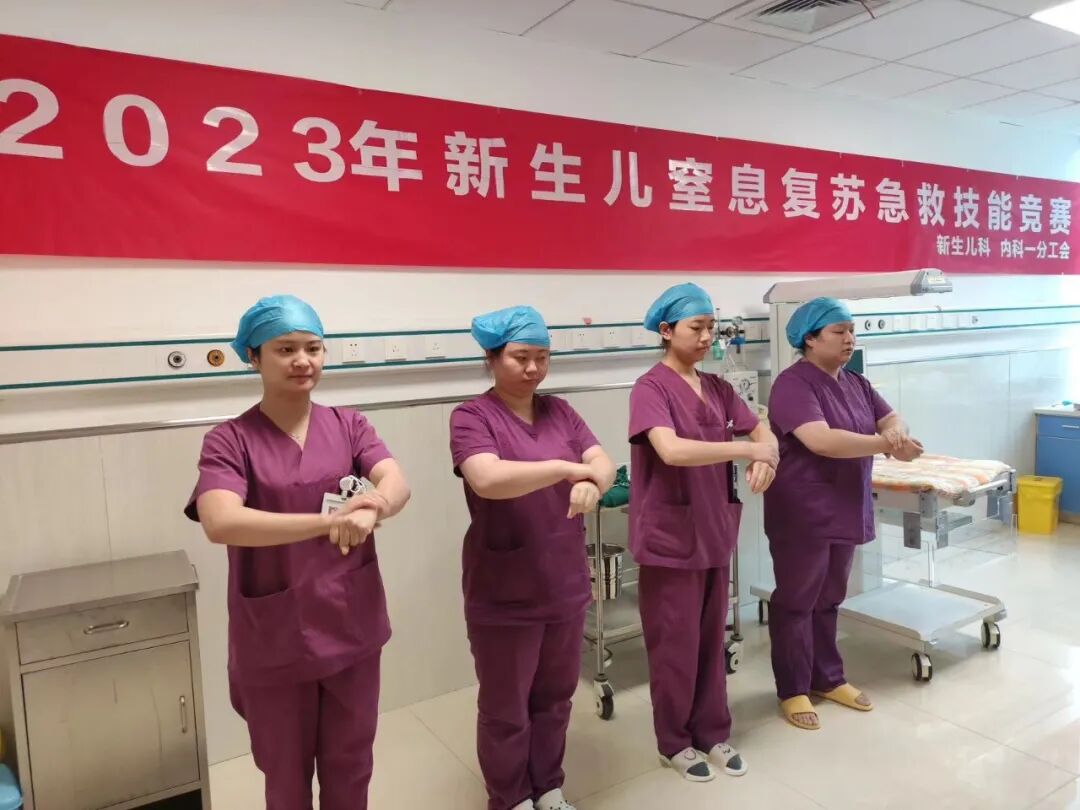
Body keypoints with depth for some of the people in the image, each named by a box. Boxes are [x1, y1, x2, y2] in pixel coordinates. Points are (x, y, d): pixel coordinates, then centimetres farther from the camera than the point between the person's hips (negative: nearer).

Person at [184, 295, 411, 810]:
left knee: (350, 767, 21)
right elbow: (220, 523, -28)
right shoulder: (228, 440, -11)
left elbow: (398, 484, -15)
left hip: (352, 628, 3)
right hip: (274, 641, -2)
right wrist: (328, 521, -38)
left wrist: (371, 510, -38)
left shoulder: (348, 425, -1)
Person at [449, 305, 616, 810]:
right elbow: (487, 479, -29)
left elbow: (604, 462, -5)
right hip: (502, 594, -5)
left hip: (564, 586, 5)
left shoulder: (559, 411, 5)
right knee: (505, 709, 13)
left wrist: (591, 483, -28)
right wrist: (568, 467, -26)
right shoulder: (472, 416, -12)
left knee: (555, 697, 21)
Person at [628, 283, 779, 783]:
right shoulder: (650, 389, -15)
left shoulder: (717, 388, 7)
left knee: (712, 640, 18)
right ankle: (675, 743, 28)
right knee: (675, 645, 8)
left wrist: (764, 458, -16)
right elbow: (671, 449, -30)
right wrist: (748, 448, -26)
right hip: (670, 537, -6)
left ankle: (713, 733, 35)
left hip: (715, 532, 6)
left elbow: (763, 432, 7)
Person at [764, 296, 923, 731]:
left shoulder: (857, 383, 10)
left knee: (828, 600, 19)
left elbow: (893, 419, 7)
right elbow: (821, 440, -29)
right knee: (796, 602, 6)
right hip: (802, 514, -8)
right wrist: (886, 445, -28)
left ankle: (828, 679, 34)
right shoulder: (793, 384, -17)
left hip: (844, 510, 8)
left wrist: (896, 430, -17)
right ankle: (793, 690, 19)